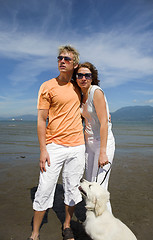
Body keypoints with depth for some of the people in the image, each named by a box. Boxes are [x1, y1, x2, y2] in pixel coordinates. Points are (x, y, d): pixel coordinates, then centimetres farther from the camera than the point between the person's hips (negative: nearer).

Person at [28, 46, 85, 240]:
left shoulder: (77, 86, 10)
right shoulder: (48, 86, -2)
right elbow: (41, 119, -6)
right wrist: (43, 149, -11)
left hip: (77, 146, 4)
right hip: (54, 146, -3)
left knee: (72, 189, 12)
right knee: (45, 189, 1)